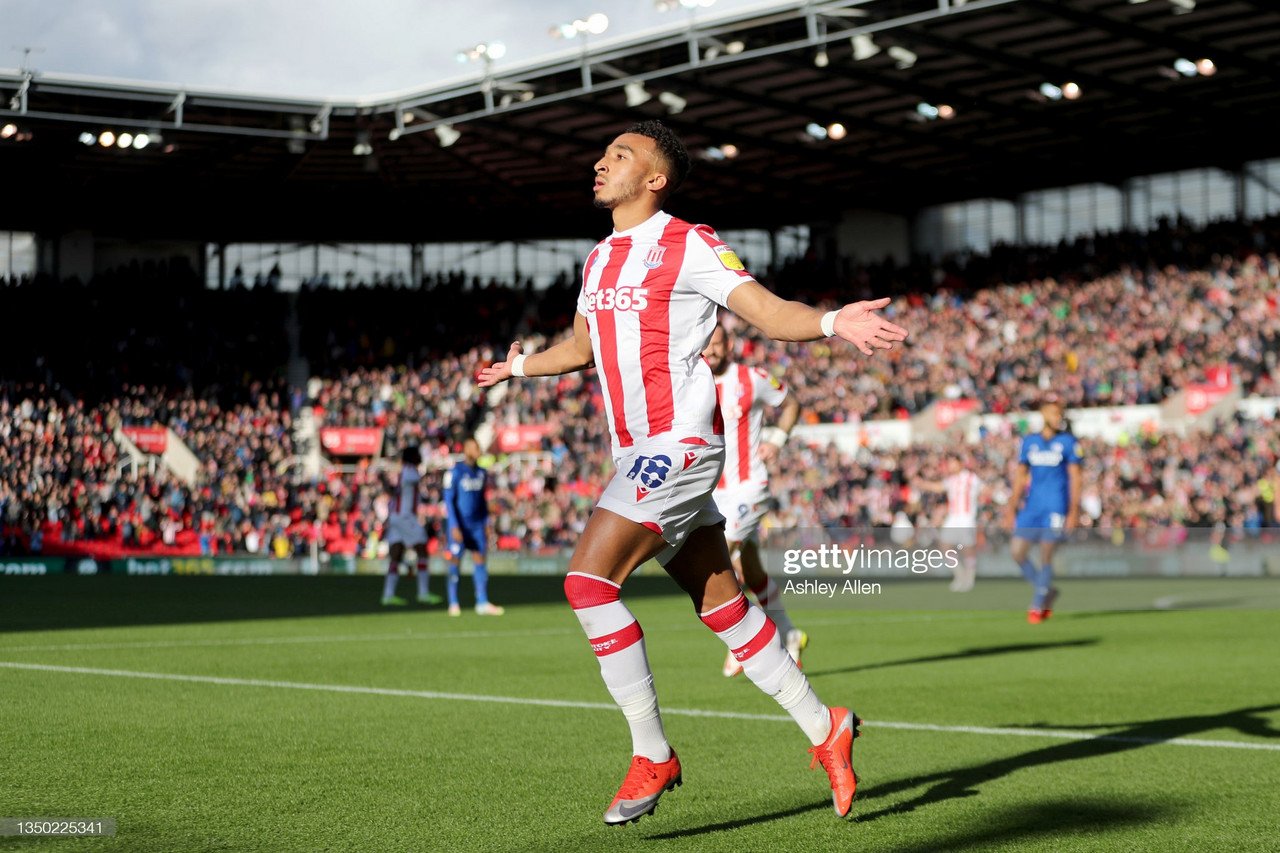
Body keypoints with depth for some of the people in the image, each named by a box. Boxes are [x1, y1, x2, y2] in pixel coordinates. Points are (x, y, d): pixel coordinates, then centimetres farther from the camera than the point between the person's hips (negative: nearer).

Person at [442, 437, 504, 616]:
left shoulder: (482, 473, 9)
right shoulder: (455, 472, -10)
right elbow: (449, 500, -11)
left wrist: (486, 524, 12)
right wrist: (454, 527, -16)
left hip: (477, 524, 6)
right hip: (459, 525, -6)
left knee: (480, 560, 1)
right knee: (455, 562, 0)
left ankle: (482, 603, 2)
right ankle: (453, 604, 6)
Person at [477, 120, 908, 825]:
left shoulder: (688, 245, -6)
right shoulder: (599, 260, 17)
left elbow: (769, 312, -13)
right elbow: (581, 346, 34)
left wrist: (833, 323, -32)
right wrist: (519, 367, 50)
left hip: (678, 443, -8)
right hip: (637, 453, 8)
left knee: (588, 581, -18)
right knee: (722, 606, 10)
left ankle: (651, 755, -10)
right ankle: (823, 728, 21)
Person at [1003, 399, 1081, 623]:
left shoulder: (1068, 442, -1)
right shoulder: (1029, 442, 9)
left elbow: (1075, 478, -3)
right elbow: (1020, 476, 12)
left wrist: (1074, 511, -10)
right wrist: (1012, 509, 8)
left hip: (1055, 507, -4)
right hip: (1031, 507, 4)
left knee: (1045, 556, -6)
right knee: (1017, 552, -1)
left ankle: (1037, 606, 4)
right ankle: (1047, 591, 18)